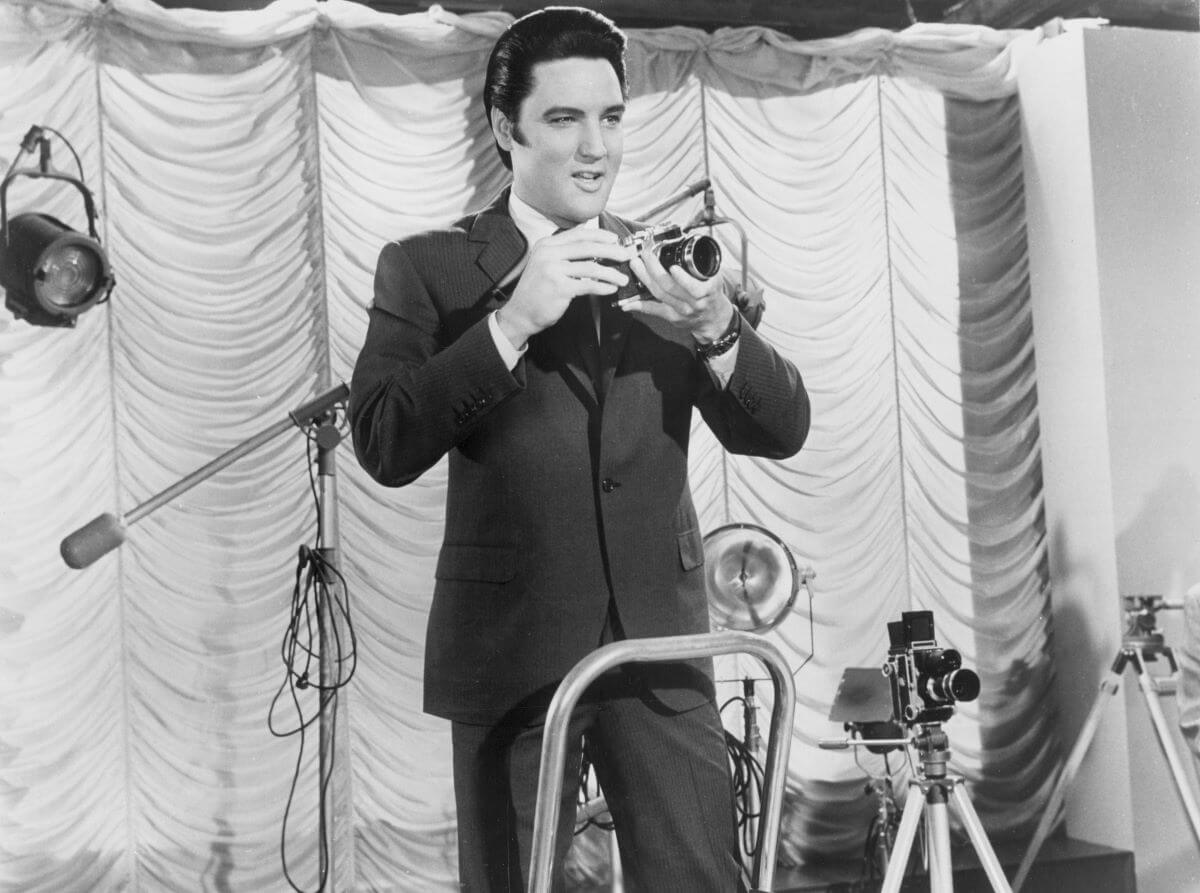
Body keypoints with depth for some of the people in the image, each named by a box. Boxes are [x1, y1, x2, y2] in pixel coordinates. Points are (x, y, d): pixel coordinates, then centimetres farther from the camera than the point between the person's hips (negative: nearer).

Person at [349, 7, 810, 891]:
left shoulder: (668, 259, 6)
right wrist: (511, 320, -25)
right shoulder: (428, 267, -2)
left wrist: (717, 331, -20)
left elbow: (781, 431, 0)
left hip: (661, 643, 2)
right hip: (512, 647, -2)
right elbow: (385, 447, -14)